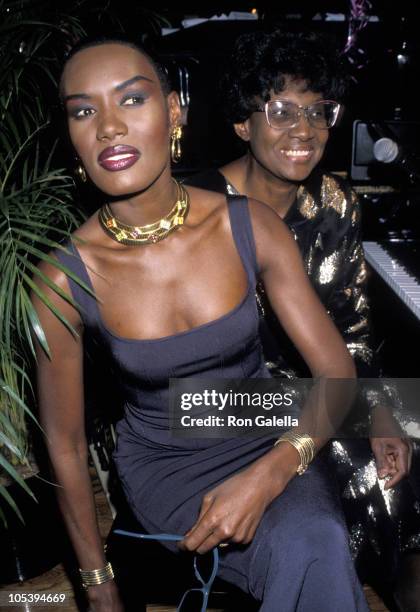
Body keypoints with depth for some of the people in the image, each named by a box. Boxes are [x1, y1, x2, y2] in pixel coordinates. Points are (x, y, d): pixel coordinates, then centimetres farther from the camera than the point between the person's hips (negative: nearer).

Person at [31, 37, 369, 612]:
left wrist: (267, 475, -27)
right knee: (313, 558, -28)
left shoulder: (251, 226, -14)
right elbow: (65, 442, -6)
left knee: (317, 542, -29)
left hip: (268, 438, 2)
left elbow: (337, 373, -9)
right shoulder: (64, 279, -18)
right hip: (163, 464, -2)